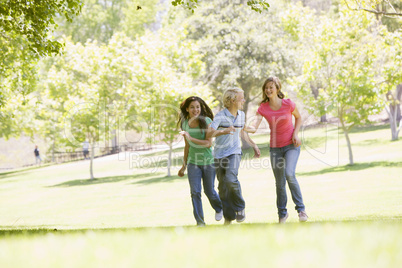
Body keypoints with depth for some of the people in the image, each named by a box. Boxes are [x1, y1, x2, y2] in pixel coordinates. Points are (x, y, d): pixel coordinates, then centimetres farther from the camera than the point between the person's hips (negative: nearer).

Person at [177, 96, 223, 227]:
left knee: (209, 191, 9)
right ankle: (200, 221, -5)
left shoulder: (206, 121, -9)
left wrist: (191, 138, -27)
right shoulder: (185, 124, 3)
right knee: (195, 191, -10)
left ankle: (218, 209, 41)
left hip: (208, 161, -2)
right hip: (193, 161, 2)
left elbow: (209, 143, -16)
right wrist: (184, 165, 19)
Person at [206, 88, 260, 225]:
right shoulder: (220, 116, -12)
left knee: (230, 179, -24)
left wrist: (253, 145, 25)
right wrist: (223, 132, -38)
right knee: (223, 187, 3)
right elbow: (209, 134, -22)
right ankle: (228, 216, 16)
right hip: (219, 154, -1)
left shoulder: (241, 115, 6)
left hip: (234, 153, 1)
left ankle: (240, 207, -5)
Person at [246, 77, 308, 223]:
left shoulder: (288, 104, -11)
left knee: (290, 174, -24)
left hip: (291, 145, -3)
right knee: (279, 183, 7)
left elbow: (298, 117, 8)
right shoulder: (263, 108, -7)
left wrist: (295, 133, -6)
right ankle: (282, 213, 26)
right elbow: (254, 127, -19)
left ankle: (301, 208, -11)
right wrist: (248, 128, -42)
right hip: (275, 147, 3)